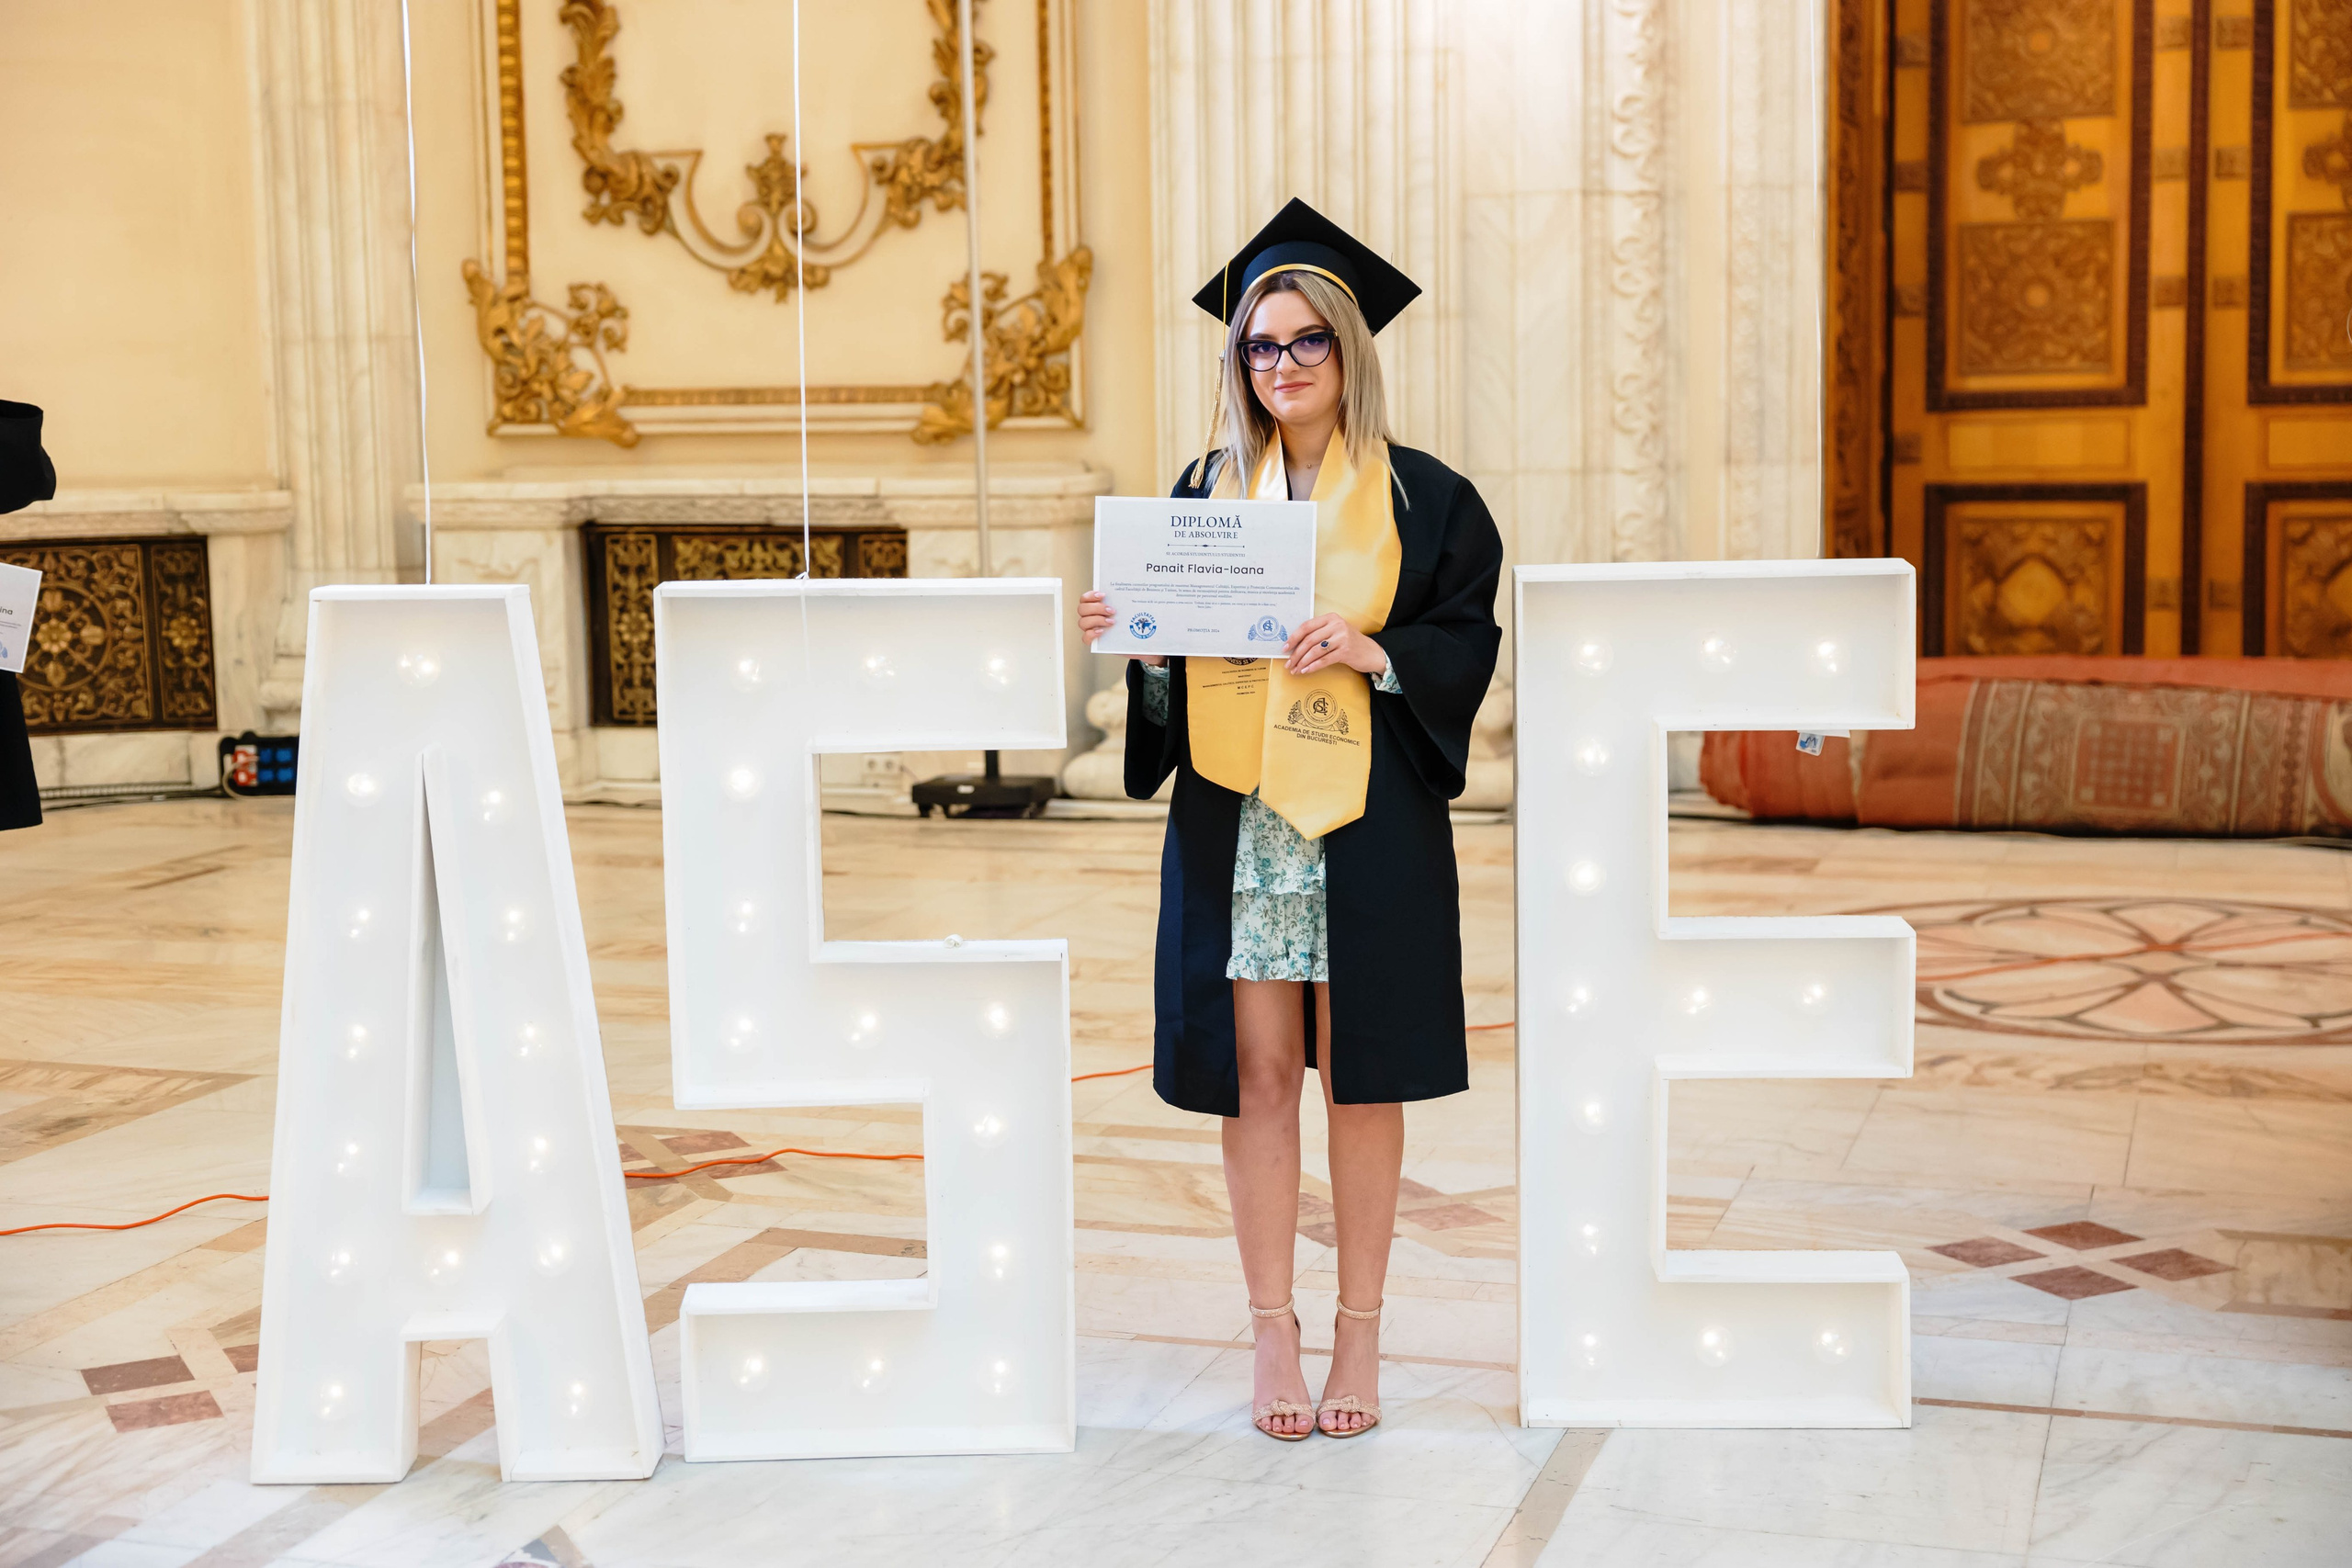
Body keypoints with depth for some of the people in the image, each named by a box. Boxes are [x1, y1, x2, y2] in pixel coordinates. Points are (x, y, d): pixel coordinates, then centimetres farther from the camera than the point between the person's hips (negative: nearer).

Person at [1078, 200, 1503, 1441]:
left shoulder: (1421, 497, 3)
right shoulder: (1209, 491, 10)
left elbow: (1469, 642, 1)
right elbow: (1173, 659, 12)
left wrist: (1372, 652, -15)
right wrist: (1140, 638, -9)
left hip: (1370, 824, -2)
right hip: (1234, 820, 2)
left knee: (1360, 1074, 3)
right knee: (1258, 1075, 2)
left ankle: (1359, 1336, 14)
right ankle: (1274, 1336, 13)